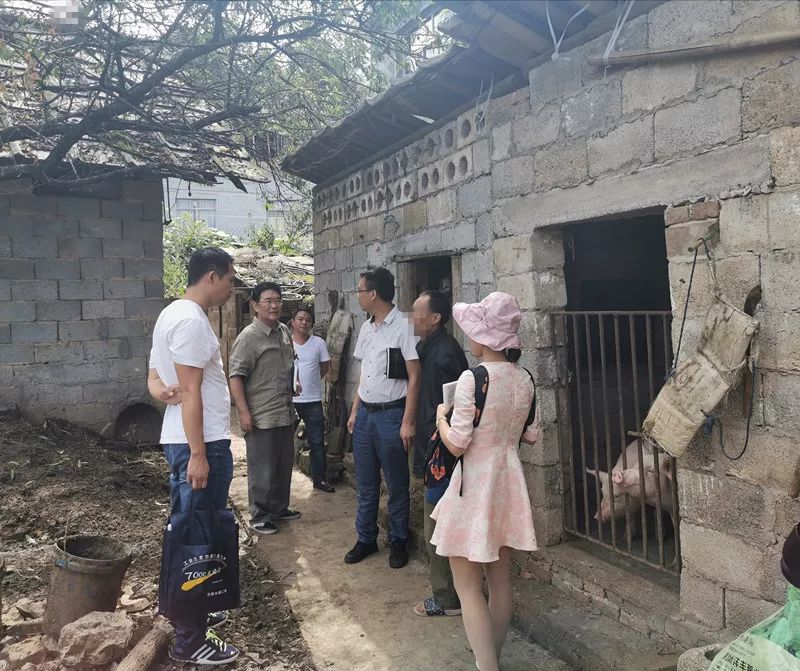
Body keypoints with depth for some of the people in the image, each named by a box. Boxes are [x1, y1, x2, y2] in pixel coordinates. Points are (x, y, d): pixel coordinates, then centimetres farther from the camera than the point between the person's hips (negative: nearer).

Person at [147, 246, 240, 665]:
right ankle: (190, 641, 7)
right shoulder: (192, 319, -16)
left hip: (178, 440, 11)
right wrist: (199, 455, -20)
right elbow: (192, 391, -21)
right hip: (202, 443, -11)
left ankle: (189, 612, 35)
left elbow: (153, 377, 16)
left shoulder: (172, 314, 16)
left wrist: (163, 392, -7)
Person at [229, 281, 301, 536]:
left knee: (284, 465, 18)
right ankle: (259, 517, 16)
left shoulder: (284, 331, 9)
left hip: (286, 414, 8)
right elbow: (236, 376, -18)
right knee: (262, 470, 2)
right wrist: (244, 412, -21)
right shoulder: (248, 337, -15)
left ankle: (279, 508, 34)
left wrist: (292, 388, 24)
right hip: (261, 417, -8)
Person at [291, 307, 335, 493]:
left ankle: (320, 479, 18)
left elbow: (325, 367, 12)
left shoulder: (319, 343, 2)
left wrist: (310, 381, 6)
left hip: (313, 400, 1)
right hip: (289, 399, -1)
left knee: (317, 442, 7)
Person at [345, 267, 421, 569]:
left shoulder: (403, 326, -13)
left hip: (391, 414, -7)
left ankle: (398, 541, 23)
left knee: (396, 485, 7)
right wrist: (354, 411, 14)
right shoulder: (366, 328, 10)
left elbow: (414, 377, -14)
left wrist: (408, 422, -17)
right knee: (365, 484, 15)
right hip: (365, 414, 7)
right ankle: (366, 539, 29)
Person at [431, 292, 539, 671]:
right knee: (500, 578, 19)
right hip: (507, 482, 7)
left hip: (474, 486, -7)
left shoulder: (472, 378, -20)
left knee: (467, 586, 5)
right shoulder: (525, 379, 1)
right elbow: (531, 435, 10)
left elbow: (455, 443, -18)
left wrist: (441, 415, -1)